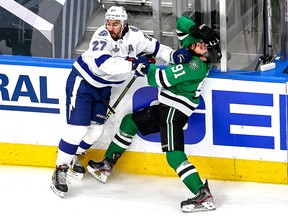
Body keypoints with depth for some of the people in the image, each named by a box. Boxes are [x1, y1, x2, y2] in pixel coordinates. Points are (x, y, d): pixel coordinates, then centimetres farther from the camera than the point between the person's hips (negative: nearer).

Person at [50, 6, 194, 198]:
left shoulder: (134, 36, -11)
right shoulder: (102, 36, -29)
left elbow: (154, 47, 2)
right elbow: (103, 63, -44)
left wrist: (174, 55, -15)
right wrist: (132, 63, -48)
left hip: (103, 88, 7)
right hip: (82, 81, -7)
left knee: (96, 129, 13)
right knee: (78, 128, -13)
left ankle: (72, 157, 36)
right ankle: (61, 169, -4)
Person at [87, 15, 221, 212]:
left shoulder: (195, 65, -26)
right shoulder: (198, 56, 1)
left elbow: (162, 78, -24)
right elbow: (182, 23, 11)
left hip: (174, 111, -11)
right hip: (167, 107, 11)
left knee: (174, 154, -20)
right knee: (130, 122, 22)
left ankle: (203, 196, -24)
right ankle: (107, 165, 34)